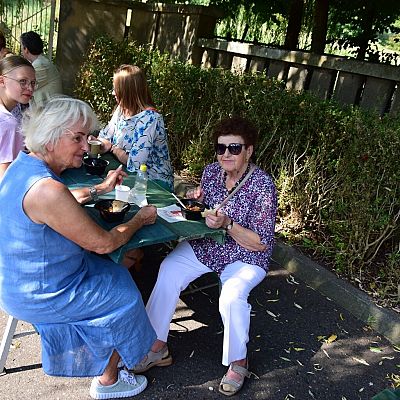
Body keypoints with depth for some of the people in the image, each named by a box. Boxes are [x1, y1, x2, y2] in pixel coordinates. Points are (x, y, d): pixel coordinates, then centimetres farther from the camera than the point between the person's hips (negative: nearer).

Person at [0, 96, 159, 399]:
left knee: (115, 273, 23)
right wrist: (140, 220, -9)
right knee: (125, 296, 8)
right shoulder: (46, 189, -34)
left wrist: (101, 189, 15)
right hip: (38, 297, -9)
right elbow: (104, 243, -25)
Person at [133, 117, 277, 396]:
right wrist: (196, 201, -10)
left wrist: (227, 224, -31)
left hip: (245, 257, -5)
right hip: (205, 245, 5)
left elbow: (261, 242, -18)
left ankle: (238, 361, -2)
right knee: (168, 270, -18)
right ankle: (158, 346, -3)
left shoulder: (262, 186, -19)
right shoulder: (212, 171, -3)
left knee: (232, 296, -31)